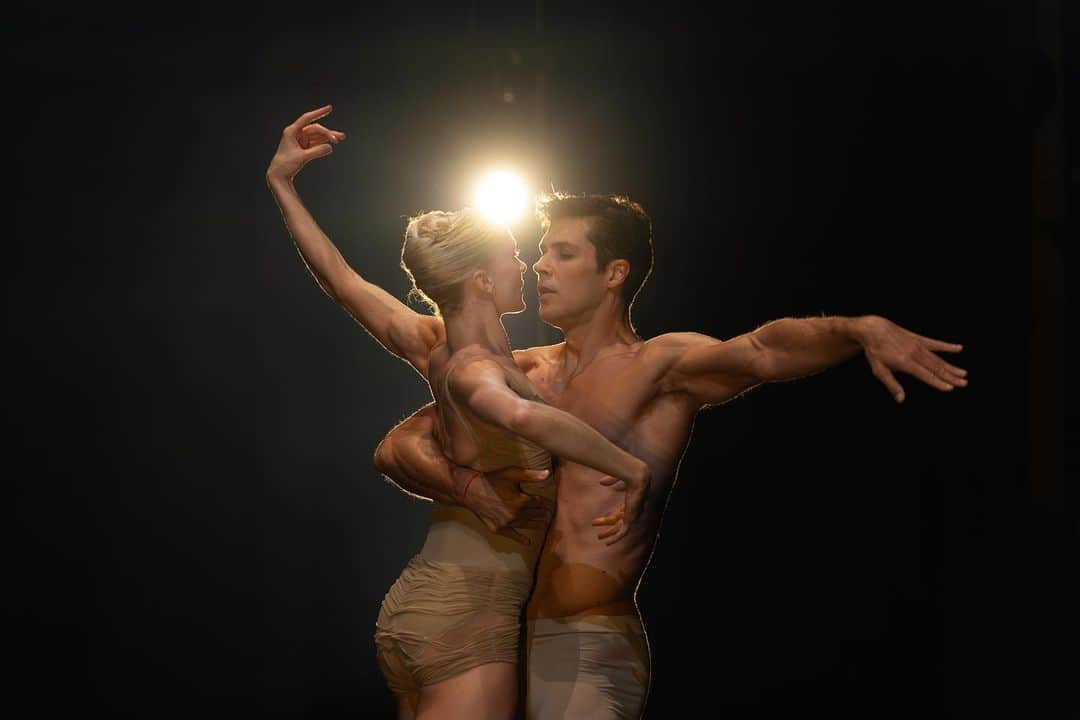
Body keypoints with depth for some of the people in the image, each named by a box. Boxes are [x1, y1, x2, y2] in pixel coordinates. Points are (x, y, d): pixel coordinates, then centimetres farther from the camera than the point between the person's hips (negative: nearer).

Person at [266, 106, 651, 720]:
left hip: (422, 603, 9)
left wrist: (282, 182, 25)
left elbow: (340, 277, 16)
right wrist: (632, 467, -29)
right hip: (466, 617, -9)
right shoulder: (471, 367, -17)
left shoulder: (436, 350, 8)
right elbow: (521, 416, -40)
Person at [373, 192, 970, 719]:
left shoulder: (661, 367, -4)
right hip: (504, 639, 6)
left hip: (589, 651, -6)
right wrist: (462, 484, -12)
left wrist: (862, 329, -43)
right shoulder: (520, 374, 11)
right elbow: (397, 447, 9)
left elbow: (762, 351, -24)